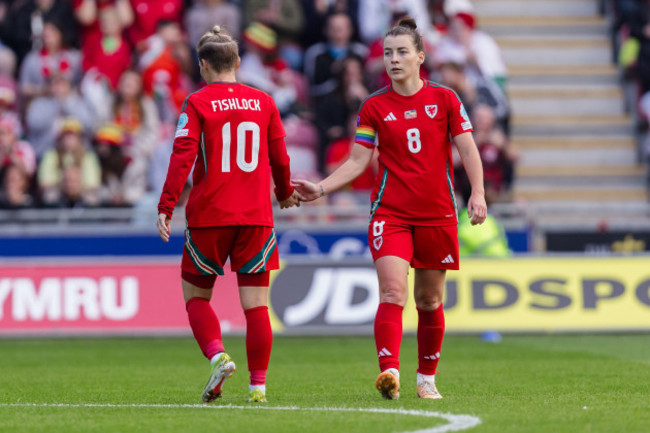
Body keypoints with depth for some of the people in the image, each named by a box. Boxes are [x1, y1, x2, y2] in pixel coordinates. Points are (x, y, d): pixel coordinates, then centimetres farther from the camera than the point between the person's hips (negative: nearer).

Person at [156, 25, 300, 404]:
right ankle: (258, 384, -1)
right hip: (256, 216, 2)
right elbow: (279, 158, 16)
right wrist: (285, 193, 34)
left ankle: (218, 356, -11)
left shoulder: (197, 103, -2)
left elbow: (183, 156, -11)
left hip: (209, 216, -2)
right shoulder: (263, 102, 8)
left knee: (196, 296, 12)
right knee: (256, 304, 3)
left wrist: (166, 207, -12)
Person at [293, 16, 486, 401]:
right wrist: (320, 189, -7)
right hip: (390, 213, -1)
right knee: (392, 292, -18)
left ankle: (427, 379, 21)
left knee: (430, 300, 7)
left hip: (437, 215, 1)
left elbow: (468, 151, 2)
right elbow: (358, 161, 5)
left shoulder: (444, 99, 3)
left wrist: (478, 194, -11)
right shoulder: (374, 107, 4)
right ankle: (390, 372, -29)